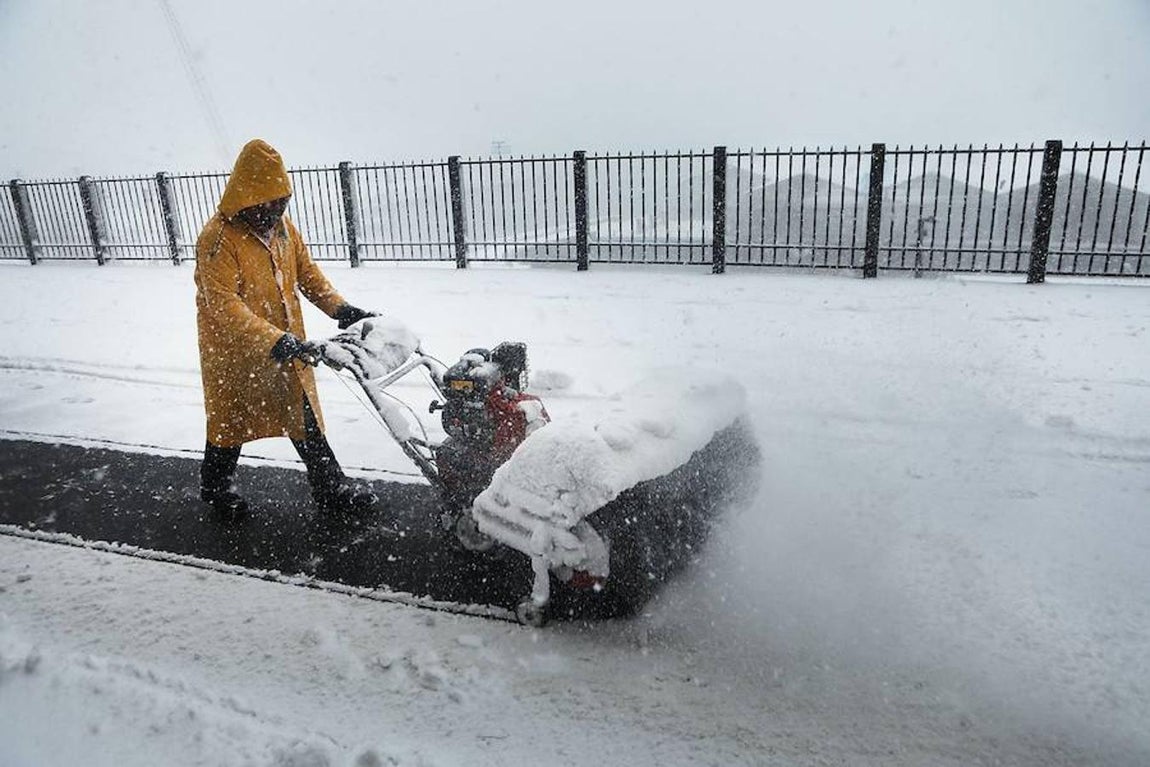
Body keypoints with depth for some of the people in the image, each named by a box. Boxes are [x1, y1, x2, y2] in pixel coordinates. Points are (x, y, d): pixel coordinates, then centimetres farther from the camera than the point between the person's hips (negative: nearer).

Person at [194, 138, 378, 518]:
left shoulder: (283, 227, -1)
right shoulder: (217, 238, -24)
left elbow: (307, 272, 8)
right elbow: (224, 305, -32)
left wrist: (340, 308, -7)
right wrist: (274, 341, -42)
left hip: (285, 347, 6)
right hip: (235, 354, -6)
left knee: (305, 417, 13)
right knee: (231, 421, 14)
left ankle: (330, 488, 25)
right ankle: (215, 486, 40)